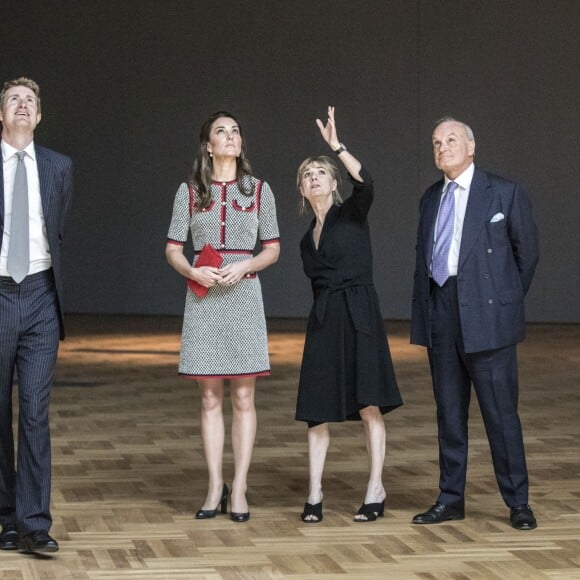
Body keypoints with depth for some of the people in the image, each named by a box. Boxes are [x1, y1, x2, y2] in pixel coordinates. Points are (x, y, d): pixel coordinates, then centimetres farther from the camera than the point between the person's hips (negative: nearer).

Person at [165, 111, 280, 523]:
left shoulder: (259, 191, 6)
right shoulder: (190, 191, 5)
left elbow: (273, 249, 7)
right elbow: (173, 249, 5)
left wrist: (246, 265, -11)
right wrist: (193, 271, -14)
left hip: (244, 295, 0)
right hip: (204, 297, 0)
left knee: (243, 397, 0)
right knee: (210, 398, 4)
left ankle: (240, 488, 5)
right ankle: (215, 487, 11)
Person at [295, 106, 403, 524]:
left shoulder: (353, 213, 2)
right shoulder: (307, 240, 17)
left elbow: (366, 183, -19)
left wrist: (336, 145, -24)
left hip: (359, 315, -5)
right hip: (323, 320, 5)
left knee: (369, 405, -5)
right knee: (318, 410, 2)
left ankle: (376, 489, 3)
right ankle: (315, 493, 8)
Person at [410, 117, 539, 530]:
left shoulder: (505, 194, -1)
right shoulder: (431, 198, 14)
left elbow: (527, 252, 4)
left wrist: (505, 299, 7)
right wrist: (423, 313, 9)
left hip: (486, 317, -5)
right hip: (441, 317, 5)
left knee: (501, 412, -2)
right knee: (449, 413, 10)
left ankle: (518, 503, 7)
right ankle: (451, 500, 18)